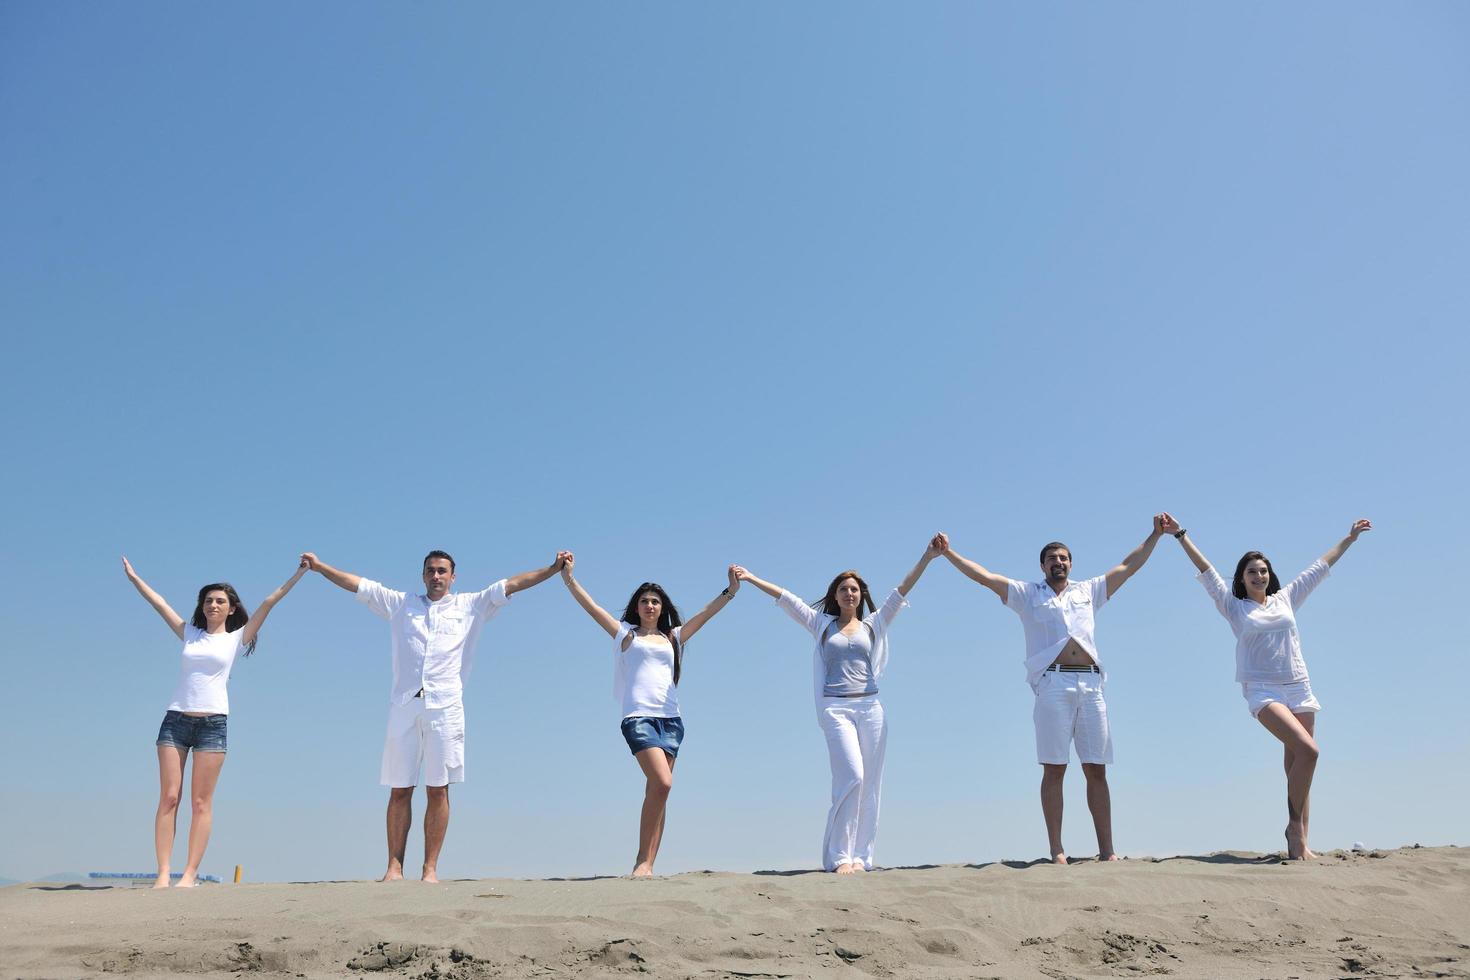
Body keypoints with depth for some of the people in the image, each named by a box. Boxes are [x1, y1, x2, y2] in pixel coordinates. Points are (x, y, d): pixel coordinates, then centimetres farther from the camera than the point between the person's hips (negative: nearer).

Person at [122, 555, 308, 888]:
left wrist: (297, 575, 4)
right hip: (175, 720, 2)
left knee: (201, 802, -2)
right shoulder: (190, 634, 16)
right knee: (168, 798, -3)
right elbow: (158, 603, 21)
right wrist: (133, 577, 26)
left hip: (213, 723, -2)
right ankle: (163, 874, -3)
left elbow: (269, 603, 6)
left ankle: (190, 874, -2)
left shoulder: (236, 638, 9)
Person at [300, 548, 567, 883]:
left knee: (438, 790, -2)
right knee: (399, 790, 1)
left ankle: (430, 868, 2)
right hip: (403, 706, 1)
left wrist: (553, 568, 3)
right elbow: (357, 584, 19)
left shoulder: (469, 606, 15)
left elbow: (511, 584, 9)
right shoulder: (401, 604, 20)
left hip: (445, 707, -1)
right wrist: (319, 566, 14)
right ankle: (394, 867, 5)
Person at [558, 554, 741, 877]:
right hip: (638, 717, -4)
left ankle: (647, 864, 1)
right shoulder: (625, 633, 14)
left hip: (671, 719, 4)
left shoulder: (673, 637, 21)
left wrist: (730, 590, 5)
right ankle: (643, 860, -12)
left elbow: (705, 614, 16)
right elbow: (591, 606, 8)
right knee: (662, 783, -21)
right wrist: (568, 576, -1)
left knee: (657, 791, -1)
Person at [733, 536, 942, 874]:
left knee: (869, 785, 0)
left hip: (870, 707, 2)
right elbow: (786, 599, 13)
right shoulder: (821, 624, 14)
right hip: (835, 708, -2)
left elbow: (901, 591, 7)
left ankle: (860, 857, 5)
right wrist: (751, 579, 12)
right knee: (851, 776, -15)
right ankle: (839, 856, -10)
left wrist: (926, 558, 0)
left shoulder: (874, 624, 14)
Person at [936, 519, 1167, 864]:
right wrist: (948, 553, 3)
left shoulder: (1088, 591, 23)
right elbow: (985, 576, 10)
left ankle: (1107, 851, 4)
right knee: (1054, 769, -5)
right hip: (1053, 684, -3)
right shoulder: (1028, 594, 16)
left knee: (1096, 770, 2)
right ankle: (1057, 851, -4)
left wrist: (1155, 534, 27)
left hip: (1090, 684, 3)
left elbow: (1129, 566, 28)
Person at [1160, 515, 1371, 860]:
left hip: (1299, 688, 4)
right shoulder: (1234, 607, 7)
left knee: (1295, 766, 0)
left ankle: (1299, 843, 1)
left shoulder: (1286, 598, 15)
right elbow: (1206, 571, 1)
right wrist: (1180, 535, -3)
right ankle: (1295, 825, -8)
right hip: (1263, 690, -4)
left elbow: (1321, 566, 22)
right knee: (1307, 750, -22)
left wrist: (1350, 538, 28)